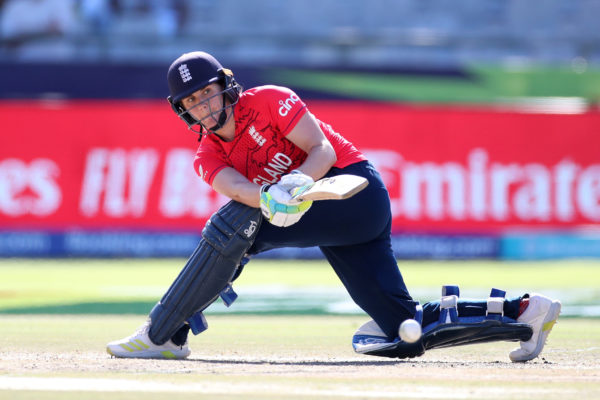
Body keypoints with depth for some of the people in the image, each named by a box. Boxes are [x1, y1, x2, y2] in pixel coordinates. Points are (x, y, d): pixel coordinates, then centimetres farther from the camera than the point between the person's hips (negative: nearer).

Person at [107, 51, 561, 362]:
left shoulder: (267, 102, -5)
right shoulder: (209, 157, 10)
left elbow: (323, 151, -13)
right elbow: (236, 187, -14)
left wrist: (299, 180, -35)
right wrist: (269, 199, -37)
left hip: (355, 188, -8)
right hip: (329, 221, 8)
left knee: (234, 225, -24)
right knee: (405, 325, 0)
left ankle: (161, 336, -17)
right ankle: (523, 310, 7)